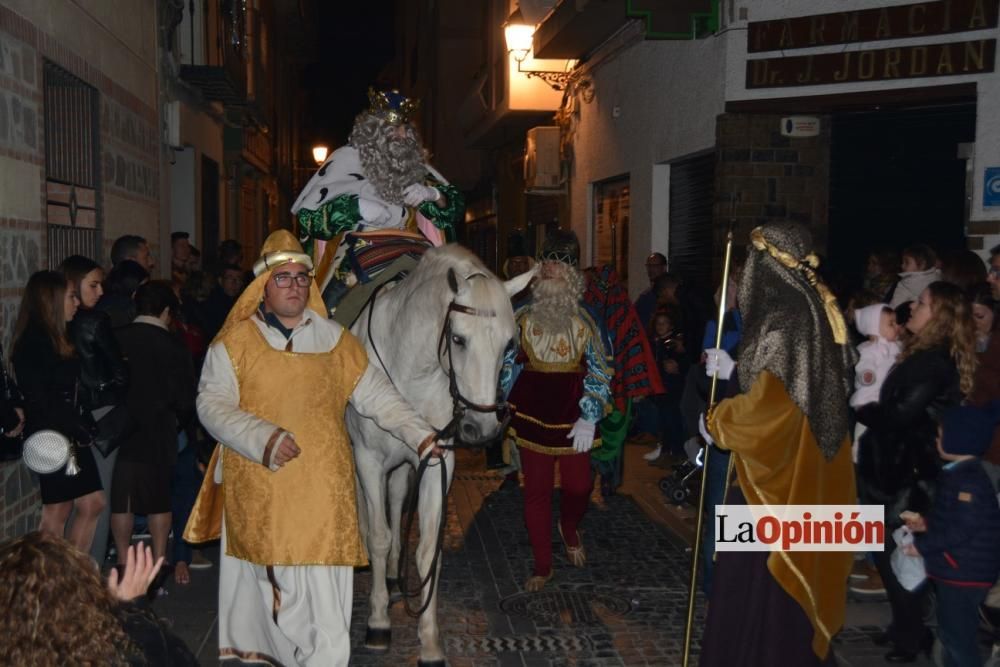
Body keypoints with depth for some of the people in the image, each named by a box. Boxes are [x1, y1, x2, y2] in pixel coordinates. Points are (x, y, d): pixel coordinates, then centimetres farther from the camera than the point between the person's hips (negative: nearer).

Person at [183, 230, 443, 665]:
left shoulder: (336, 340, 11)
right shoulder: (234, 343, 3)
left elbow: (376, 395, 11)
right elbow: (212, 404, -6)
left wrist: (417, 433, -3)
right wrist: (261, 438, -21)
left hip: (323, 490, 2)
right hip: (259, 493, -1)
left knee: (321, 591, -2)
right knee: (264, 580, 6)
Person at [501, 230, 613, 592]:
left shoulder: (585, 323, -2)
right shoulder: (522, 319, -1)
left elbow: (599, 371, -3)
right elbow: (507, 365, 7)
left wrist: (589, 417, -11)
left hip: (572, 413, 0)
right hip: (532, 413, 0)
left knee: (579, 485, 1)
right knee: (537, 489, 6)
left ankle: (569, 529, 39)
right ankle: (542, 565, 20)